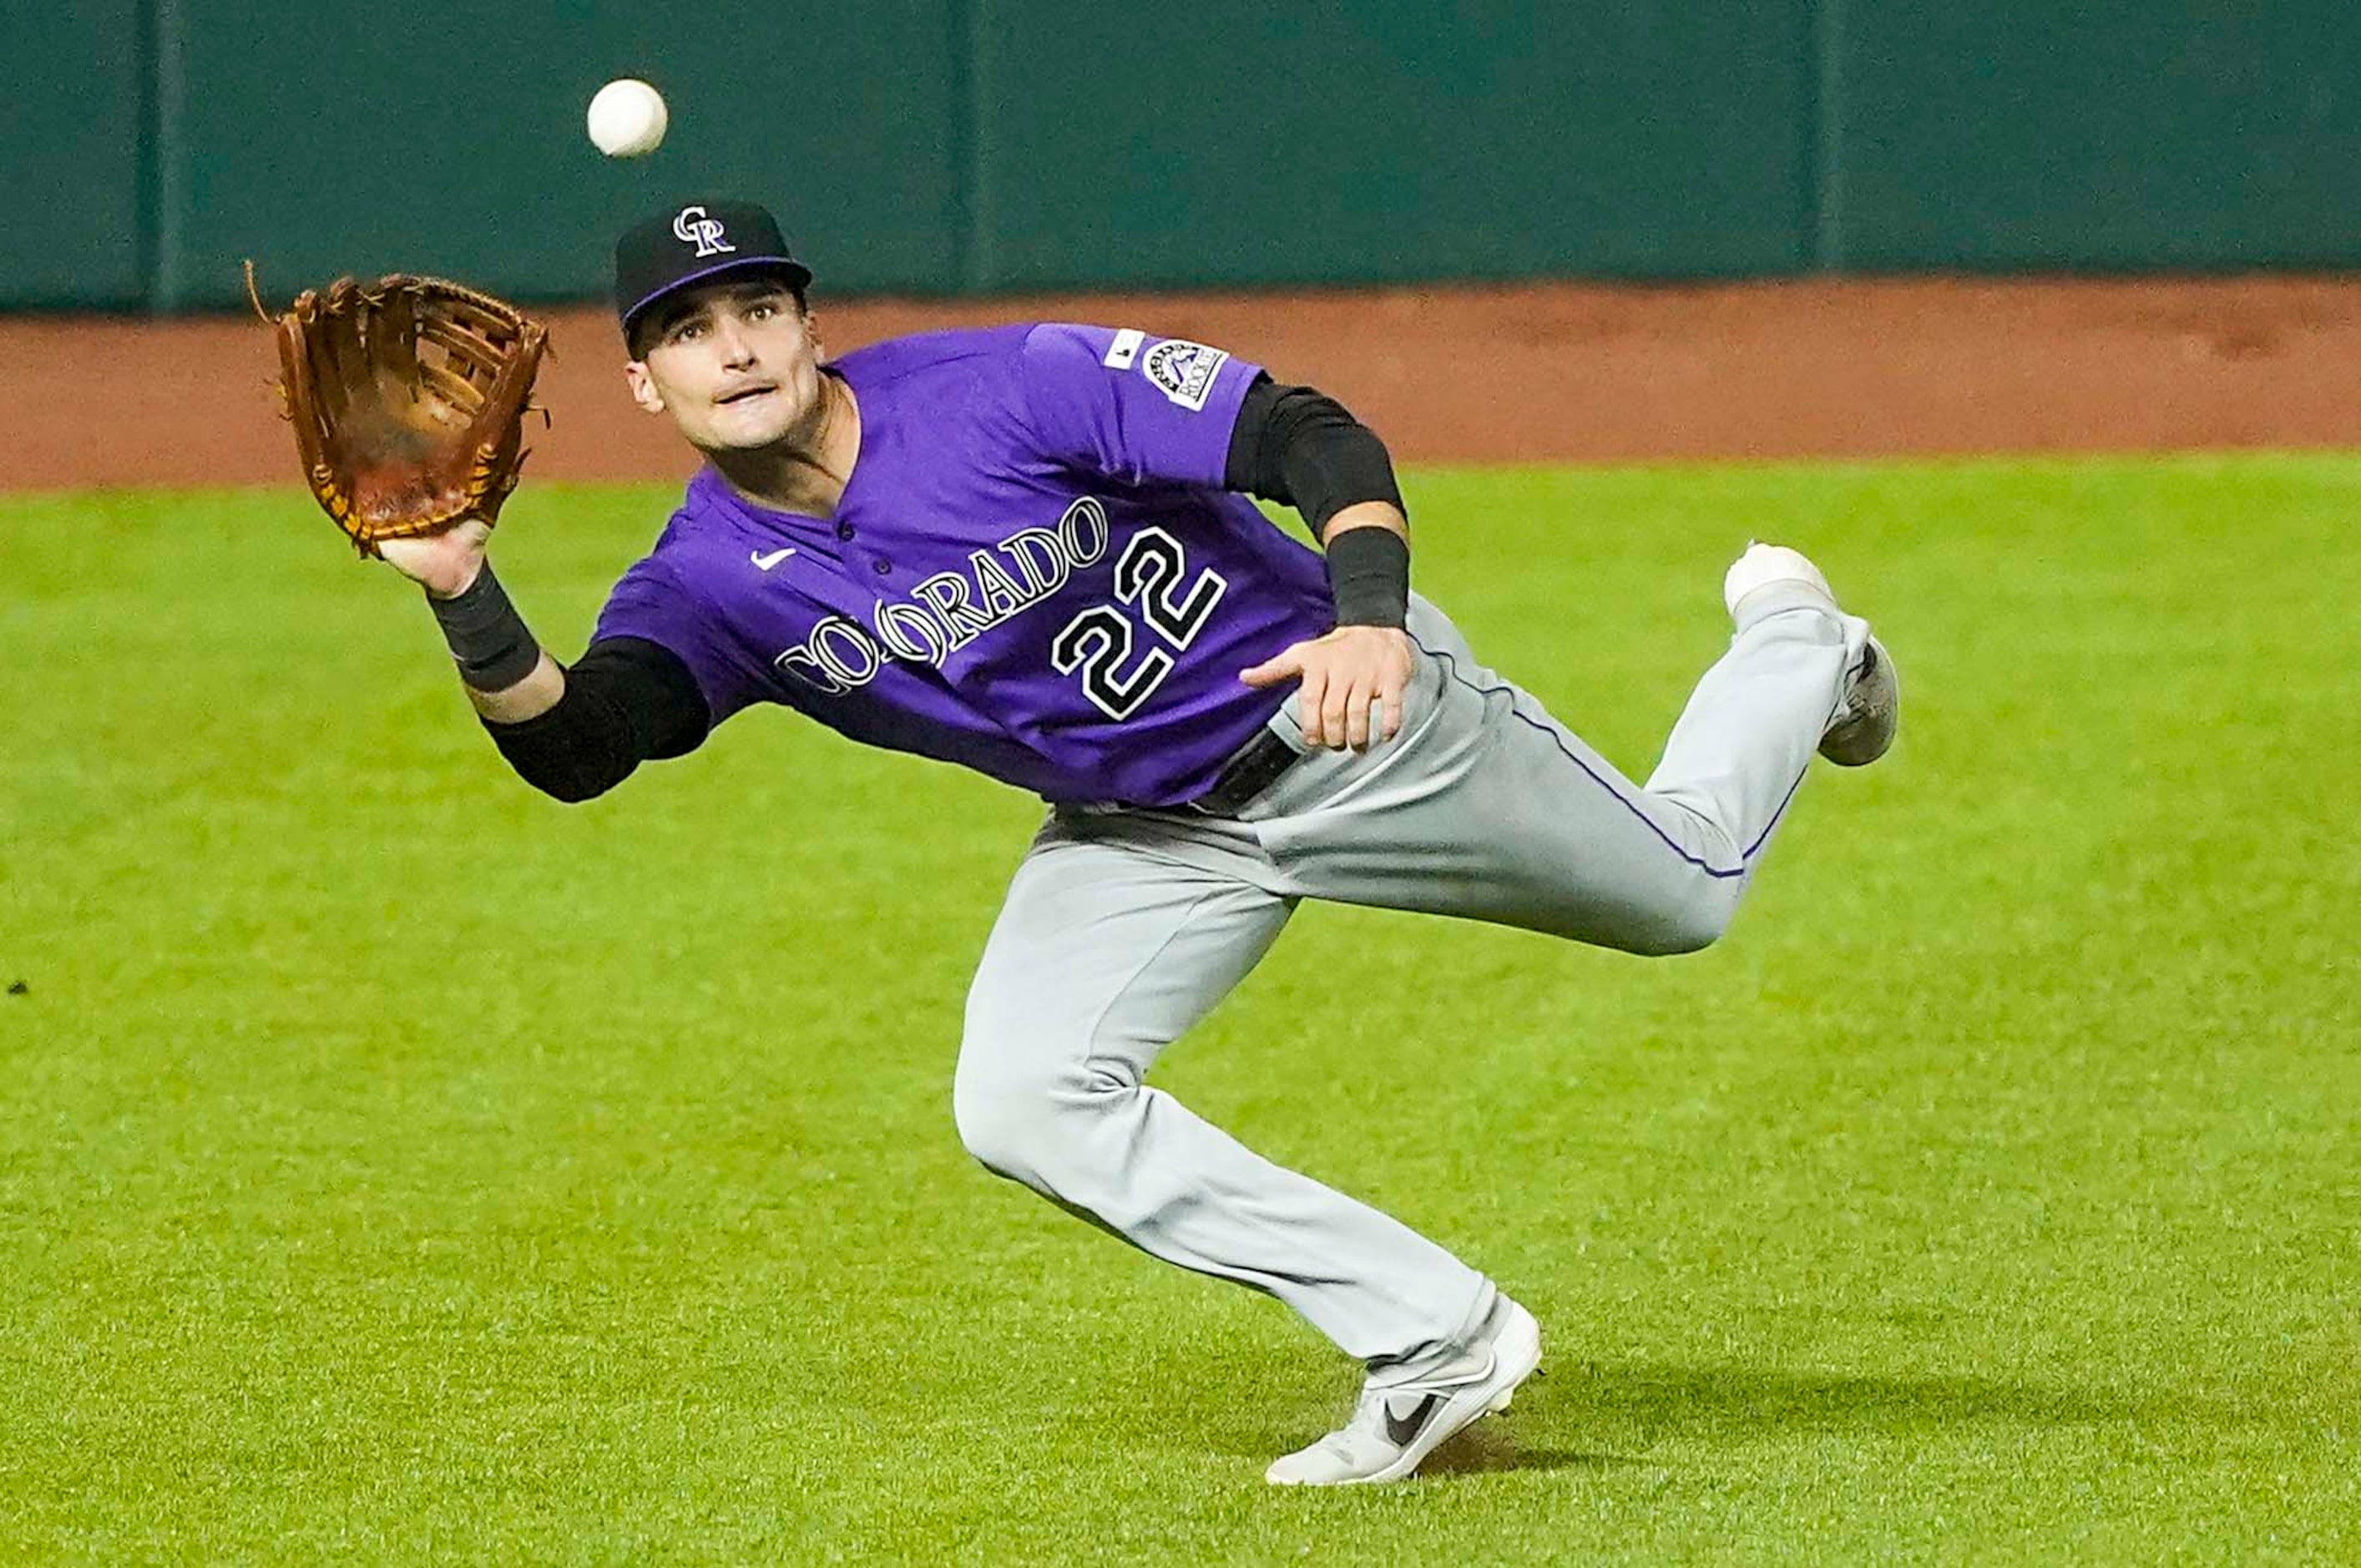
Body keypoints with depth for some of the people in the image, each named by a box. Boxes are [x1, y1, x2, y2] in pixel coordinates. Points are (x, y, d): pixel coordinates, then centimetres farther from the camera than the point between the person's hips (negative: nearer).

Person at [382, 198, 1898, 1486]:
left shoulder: (1004, 388, -28)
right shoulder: (713, 583, -15)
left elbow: (1311, 435, -29)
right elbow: (569, 745, -32)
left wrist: (1373, 612, -47)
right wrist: (465, 596, -50)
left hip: (1355, 707, -4)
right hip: (1141, 836, 4)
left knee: (1685, 890, 12)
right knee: (1024, 1106, -16)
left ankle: (1796, 649, 48)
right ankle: (1436, 1341, -8)